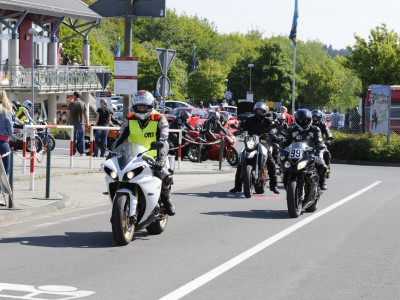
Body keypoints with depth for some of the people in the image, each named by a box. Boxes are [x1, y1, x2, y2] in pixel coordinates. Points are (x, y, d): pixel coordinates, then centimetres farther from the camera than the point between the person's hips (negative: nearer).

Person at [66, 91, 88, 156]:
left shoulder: (71, 104, 0)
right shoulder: (83, 104, 2)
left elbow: (68, 114, 0)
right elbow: (86, 115, 2)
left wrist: (67, 122, 9)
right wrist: (87, 123, 9)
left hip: (73, 123, 0)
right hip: (81, 123, 0)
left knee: (73, 138, 5)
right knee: (81, 138, 3)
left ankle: (73, 152, 4)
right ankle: (82, 152, -2)